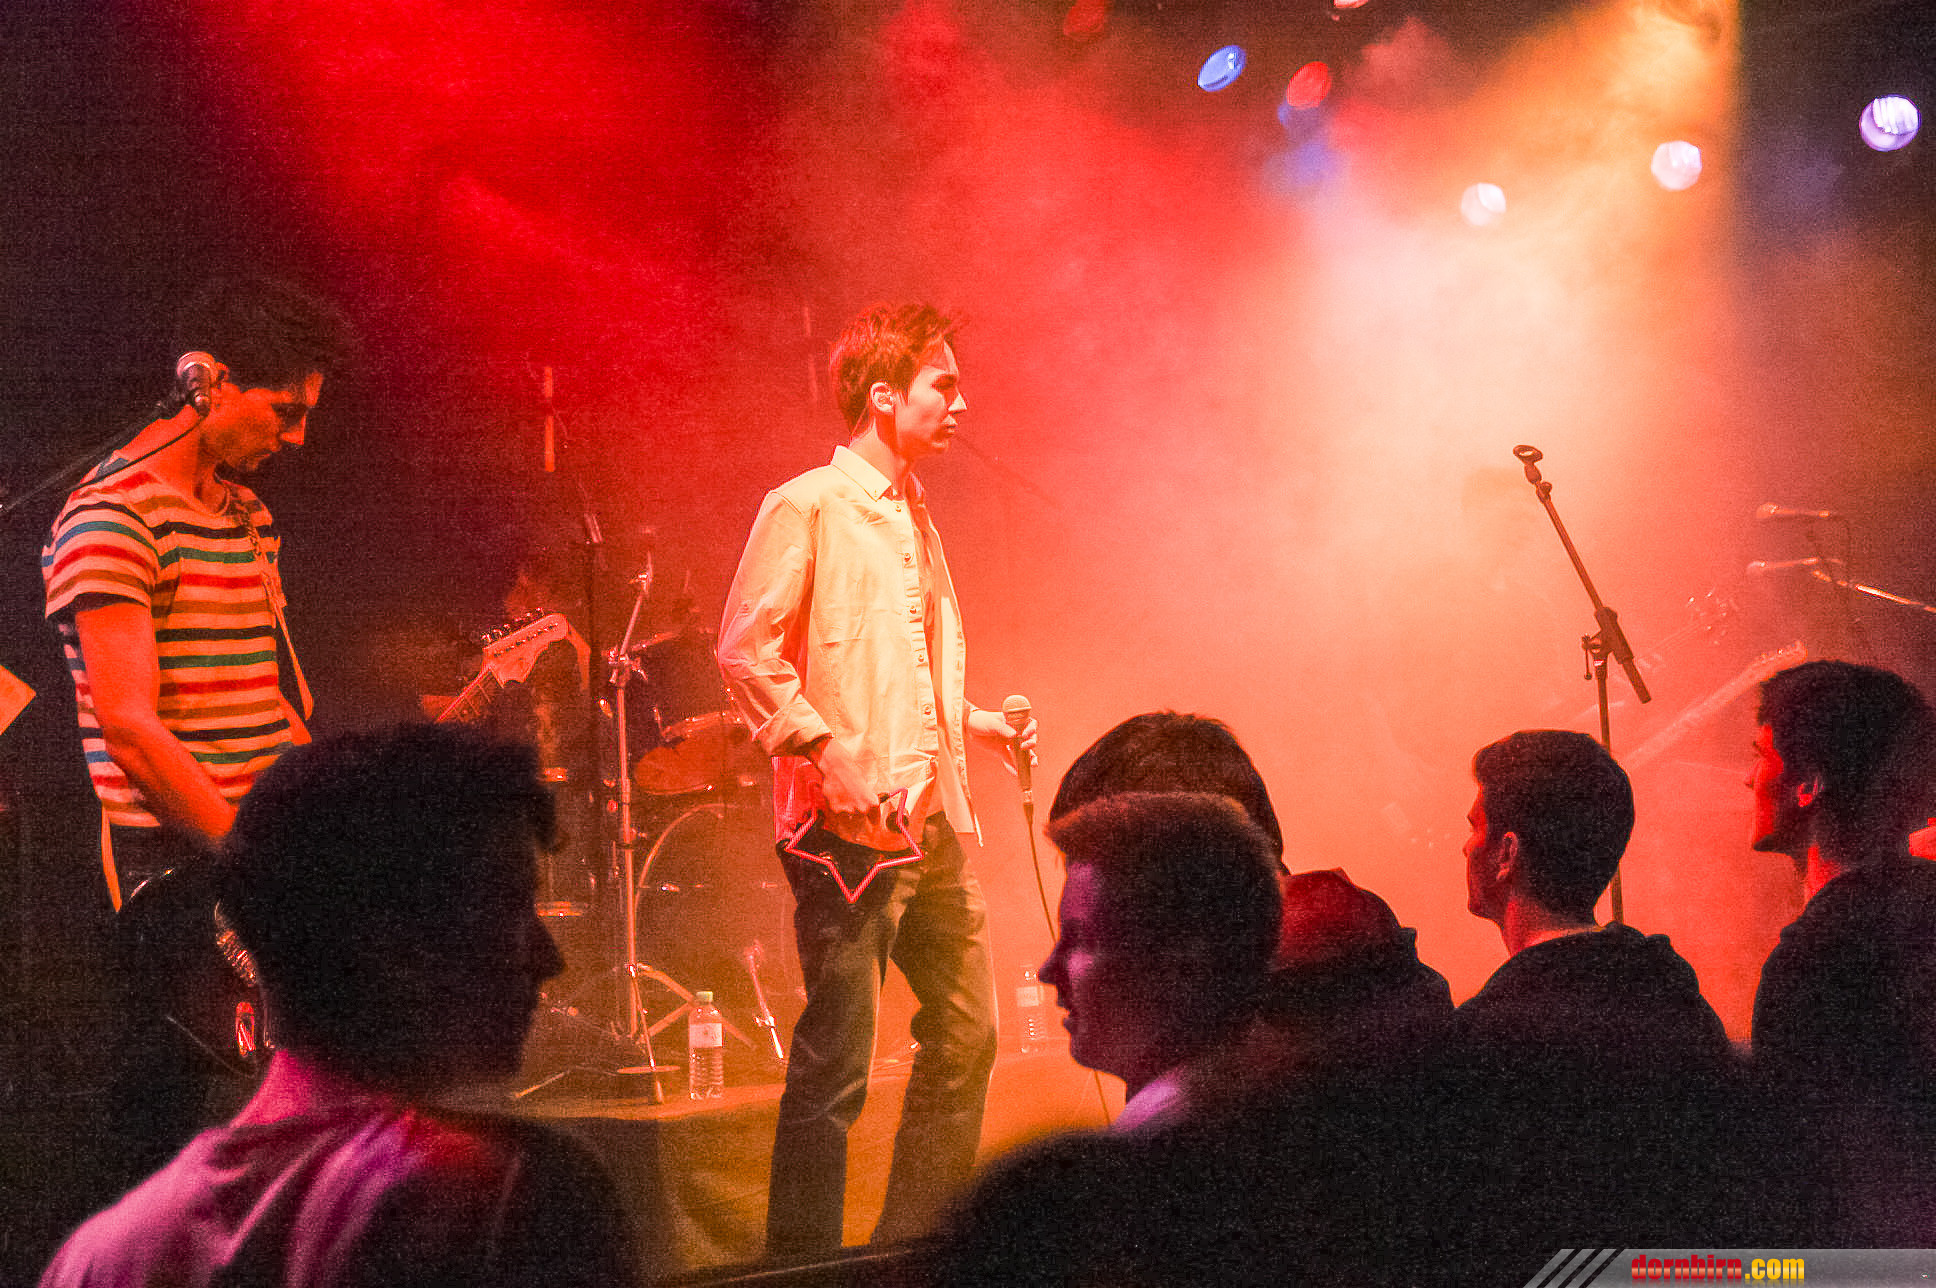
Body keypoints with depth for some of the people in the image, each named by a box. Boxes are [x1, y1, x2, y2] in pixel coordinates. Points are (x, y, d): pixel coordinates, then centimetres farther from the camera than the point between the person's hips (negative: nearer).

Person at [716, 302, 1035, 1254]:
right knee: (834, 1065, -6)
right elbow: (745, 651, -14)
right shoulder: (807, 507, -7)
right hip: (850, 823, -9)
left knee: (966, 1039, 12)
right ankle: (804, 1265, 3)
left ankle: (914, 1250, 24)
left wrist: (977, 722, 13)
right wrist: (829, 755, -20)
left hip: (934, 821, 9)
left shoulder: (913, 516, 19)